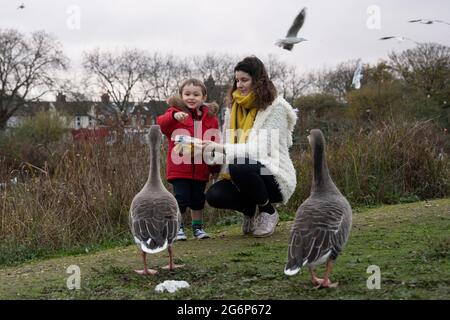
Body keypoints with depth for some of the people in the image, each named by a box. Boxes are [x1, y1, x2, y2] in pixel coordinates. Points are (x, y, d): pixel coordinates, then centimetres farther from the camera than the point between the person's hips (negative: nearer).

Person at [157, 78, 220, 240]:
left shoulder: (210, 117, 7)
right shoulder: (175, 112, -3)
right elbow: (161, 123, -24)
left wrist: (216, 168, 11)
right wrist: (174, 116, -44)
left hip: (201, 168, 3)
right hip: (179, 168, -3)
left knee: (198, 199, 14)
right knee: (181, 198, -4)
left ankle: (198, 226, 29)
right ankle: (178, 228, 12)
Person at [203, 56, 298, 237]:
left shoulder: (275, 107, -10)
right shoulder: (234, 108, 11)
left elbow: (262, 149, -21)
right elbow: (227, 145, 9)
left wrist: (221, 148, -29)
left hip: (274, 177, -6)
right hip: (242, 176, 6)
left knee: (239, 166, -35)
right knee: (213, 195, -22)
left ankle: (268, 212, -9)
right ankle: (251, 210, 10)